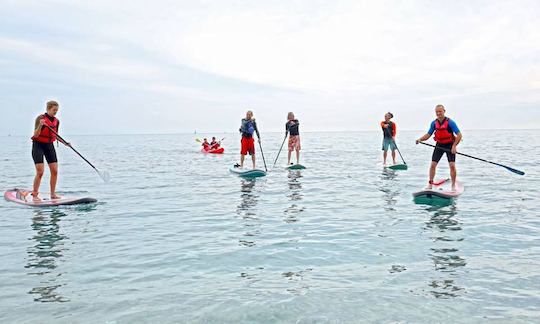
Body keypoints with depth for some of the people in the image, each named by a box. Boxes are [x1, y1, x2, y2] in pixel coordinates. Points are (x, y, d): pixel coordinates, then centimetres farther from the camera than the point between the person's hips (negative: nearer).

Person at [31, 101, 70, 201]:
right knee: (40, 172, -11)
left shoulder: (56, 121, 5)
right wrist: (40, 125, -33)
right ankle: (34, 195, 1)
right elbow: (36, 135, -17)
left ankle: (53, 194, 10)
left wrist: (64, 142, 2)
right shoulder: (40, 118, -13)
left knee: (55, 171, 0)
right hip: (38, 145, -6)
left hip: (49, 145, 6)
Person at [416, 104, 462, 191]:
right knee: (433, 164, -2)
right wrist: (420, 139, -14)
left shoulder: (450, 122, -16)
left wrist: (454, 146, -24)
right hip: (439, 145, 4)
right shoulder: (434, 123, -2)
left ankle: (453, 185, 3)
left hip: (450, 145, -4)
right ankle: (430, 184, 9)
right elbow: (428, 134, 4)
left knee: (452, 165, -11)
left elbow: (459, 135, -16)